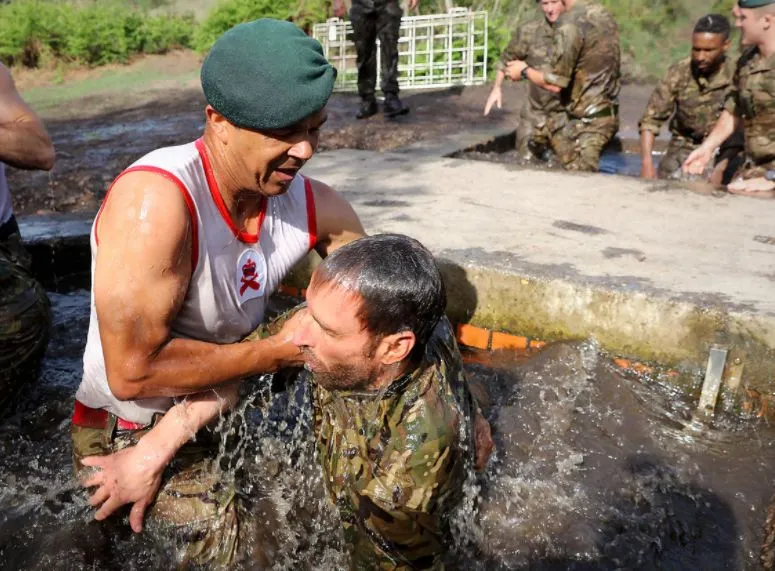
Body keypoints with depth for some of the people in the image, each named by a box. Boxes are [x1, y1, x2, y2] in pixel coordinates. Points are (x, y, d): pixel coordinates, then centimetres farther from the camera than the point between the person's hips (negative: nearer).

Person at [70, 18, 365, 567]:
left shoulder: (313, 205, -11)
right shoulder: (154, 202, -30)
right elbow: (133, 371, -30)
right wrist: (281, 350, -24)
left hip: (227, 412, 6)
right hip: (129, 433, -5)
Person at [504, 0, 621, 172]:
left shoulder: (570, 22, -18)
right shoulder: (605, 15, 9)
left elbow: (555, 83, -19)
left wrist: (525, 71, -1)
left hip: (588, 121, -9)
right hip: (608, 114, 9)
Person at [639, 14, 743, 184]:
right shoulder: (678, 72, -7)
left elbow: (739, 134, -15)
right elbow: (650, 119, -9)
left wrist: (720, 169, -29)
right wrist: (647, 163, -22)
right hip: (682, 149, 2)